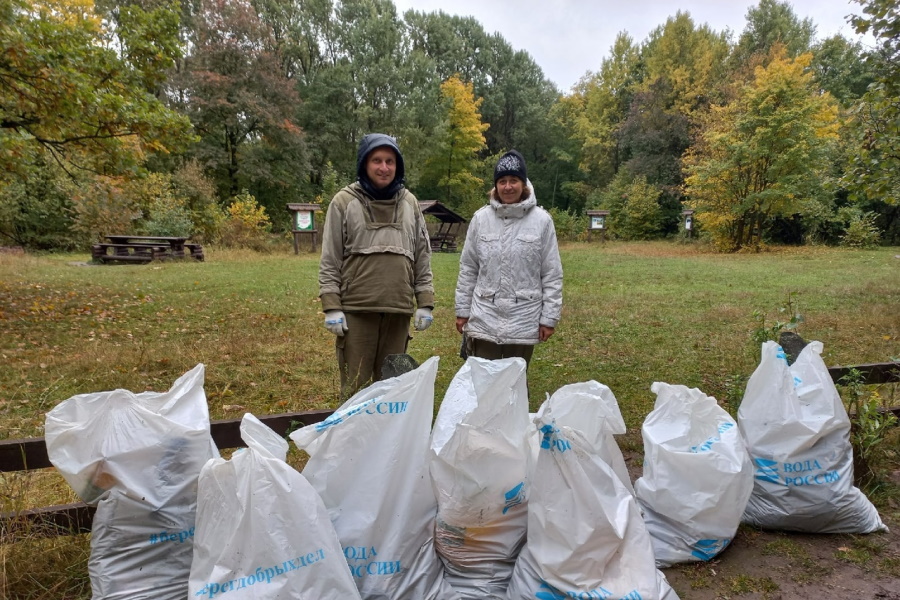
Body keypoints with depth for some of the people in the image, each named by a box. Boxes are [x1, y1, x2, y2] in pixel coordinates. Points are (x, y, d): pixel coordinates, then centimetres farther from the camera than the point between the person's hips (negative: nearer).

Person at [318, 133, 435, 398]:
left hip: (399, 309, 3)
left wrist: (425, 303, 6)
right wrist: (332, 307, -8)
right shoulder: (344, 202, 1)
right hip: (356, 309, -3)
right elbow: (329, 261, -1)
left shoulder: (409, 203, 10)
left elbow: (422, 257, 11)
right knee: (355, 385, 5)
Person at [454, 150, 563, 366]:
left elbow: (552, 274, -2)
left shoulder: (541, 221, -4)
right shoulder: (481, 218, 1)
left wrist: (549, 317, -2)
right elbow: (468, 269, 6)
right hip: (484, 320, 1)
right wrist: (462, 310, 6)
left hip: (524, 322, -1)